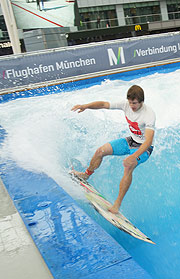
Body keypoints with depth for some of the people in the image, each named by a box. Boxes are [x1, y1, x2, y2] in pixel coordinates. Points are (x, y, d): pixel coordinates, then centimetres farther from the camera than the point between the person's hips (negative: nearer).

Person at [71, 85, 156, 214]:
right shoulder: (126, 104, -14)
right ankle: (86, 174, 30)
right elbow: (104, 104, -7)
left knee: (128, 166, -33)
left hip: (144, 147, -7)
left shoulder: (149, 115, -32)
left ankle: (118, 203, -26)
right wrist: (85, 106, -24)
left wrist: (133, 156, -54)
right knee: (100, 151, 2)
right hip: (131, 140, 7)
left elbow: (149, 141, -41)